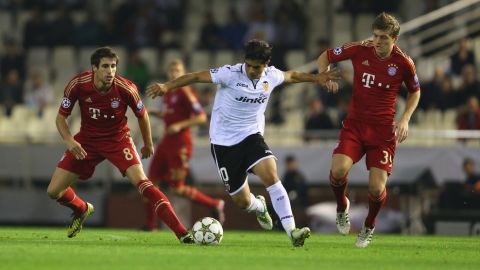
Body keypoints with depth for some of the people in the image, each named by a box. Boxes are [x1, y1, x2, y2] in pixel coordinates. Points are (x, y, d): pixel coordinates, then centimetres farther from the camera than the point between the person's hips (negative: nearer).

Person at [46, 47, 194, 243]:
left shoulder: (125, 89, -22)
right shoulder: (78, 85, -19)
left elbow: (142, 115, -2)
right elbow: (61, 117, -7)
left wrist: (148, 145, 10)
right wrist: (69, 140, -25)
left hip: (118, 139, -3)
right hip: (87, 140, 3)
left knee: (140, 181, -26)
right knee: (54, 191, 1)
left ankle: (182, 233, -29)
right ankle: (82, 209, 39)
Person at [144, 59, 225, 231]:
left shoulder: (185, 93, -11)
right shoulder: (168, 93, 14)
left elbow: (201, 117, -16)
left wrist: (179, 125, -22)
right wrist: (151, 113, 13)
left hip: (180, 144, -8)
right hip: (166, 142, 8)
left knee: (177, 188, -7)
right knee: (151, 180, 1)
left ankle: (215, 205, 8)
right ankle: (150, 224, 6)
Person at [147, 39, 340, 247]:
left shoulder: (271, 76, -2)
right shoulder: (230, 74, -17)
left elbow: (290, 76, 20)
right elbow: (197, 76, -18)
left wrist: (316, 78, 25)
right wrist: (167, 86, -29)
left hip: (251, 136, 2)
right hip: (224, 142, -2)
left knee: (271, 176, -26)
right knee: (242, 201, 2)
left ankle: (291, 231, -24)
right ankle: (259, 206, 42)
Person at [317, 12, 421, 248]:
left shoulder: (403, 63, -7)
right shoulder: (359, 50, -6)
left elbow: (415, 92, 11)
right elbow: (324, 58, 8)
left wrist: (404, 120, -3)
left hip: (383, 130, -1)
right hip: (355, 124, 1)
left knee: (377, 188, -11)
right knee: (338, 170, -24)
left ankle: (369, 226, 23)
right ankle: (341, 207, 11)